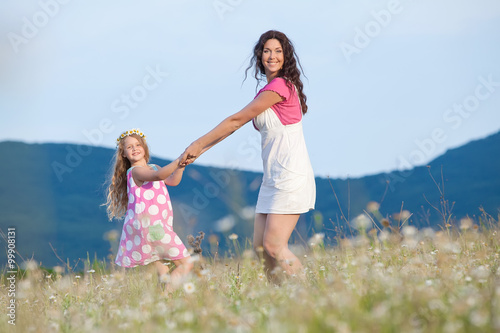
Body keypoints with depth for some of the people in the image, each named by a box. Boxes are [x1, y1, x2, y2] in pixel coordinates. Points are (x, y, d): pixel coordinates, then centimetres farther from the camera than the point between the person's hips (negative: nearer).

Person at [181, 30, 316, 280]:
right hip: (273, 179, 10)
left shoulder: (279, 86, -11)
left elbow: (236, 121, -9)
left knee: (274, 246, -15)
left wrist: (199, 144, -2)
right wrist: (200, 149, 14)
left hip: (291, 177, -10)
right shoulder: (268, 91, 18)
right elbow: (236, 124, 19)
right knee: (260, 246, 5)